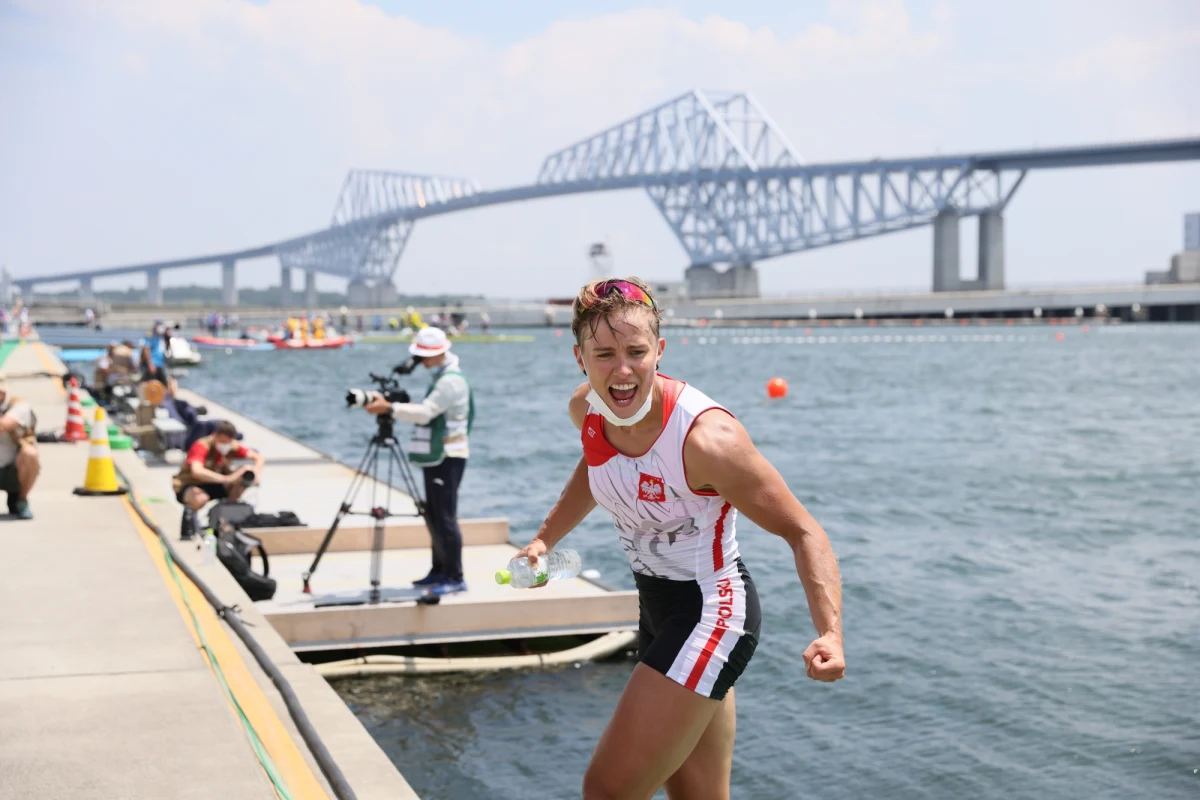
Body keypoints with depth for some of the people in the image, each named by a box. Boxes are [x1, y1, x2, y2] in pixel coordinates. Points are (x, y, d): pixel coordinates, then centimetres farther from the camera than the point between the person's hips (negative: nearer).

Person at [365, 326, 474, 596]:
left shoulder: (451, 381, -16)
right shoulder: (440, 378, 18)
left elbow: (425, 413, -23)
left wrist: (389, 408, -23)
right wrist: (393, 406, 7)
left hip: (448, 457, -10)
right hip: (436, 456, 10)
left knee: (445, 518, -10)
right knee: (433, 517, 13)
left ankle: (455, 578, -6)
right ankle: (439, 571, 22)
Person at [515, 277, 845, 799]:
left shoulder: (706, 437, -28)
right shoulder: (586, 409, -7)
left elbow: (801, 531, -22)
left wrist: (830, 633, -34)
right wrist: (545, 540, 17)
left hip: (711, 613, -8)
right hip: (657, 606, 8)